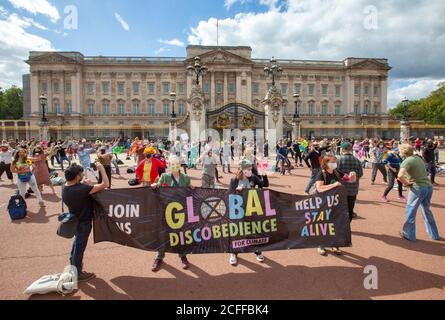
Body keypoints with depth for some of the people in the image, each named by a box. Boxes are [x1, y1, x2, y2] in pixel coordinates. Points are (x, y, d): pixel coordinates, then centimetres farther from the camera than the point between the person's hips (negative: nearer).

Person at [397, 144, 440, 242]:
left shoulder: (407, 161, -15)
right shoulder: (418, 158, 10)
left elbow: (400, 176, -31)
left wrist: (406, 183, -12)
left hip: (418, 188, -8)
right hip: (429, 187, 8)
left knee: (410, 212, 7)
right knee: (427, 211, 23)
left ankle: (409, 235, 16)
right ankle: (434, 234, 34)